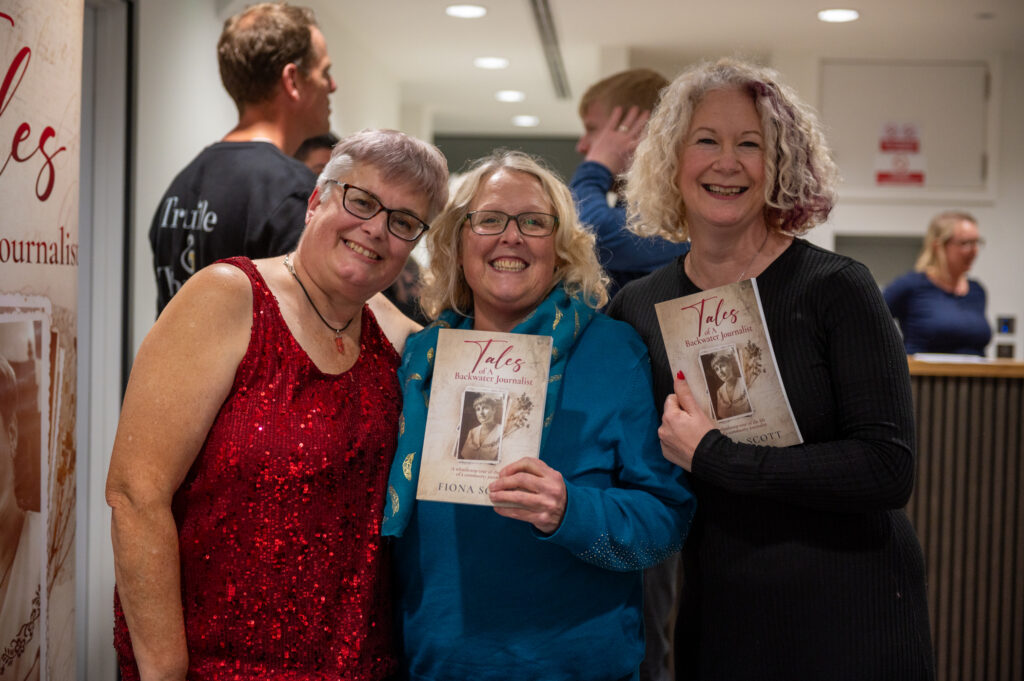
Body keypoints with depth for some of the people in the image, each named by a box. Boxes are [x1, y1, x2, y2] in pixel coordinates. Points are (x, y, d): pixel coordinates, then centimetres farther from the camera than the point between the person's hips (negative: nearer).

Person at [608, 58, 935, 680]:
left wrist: (712, 458, -19)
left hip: (849, 615, -3)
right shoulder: (638, 307, 1)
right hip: (715, 615, 3)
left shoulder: (835, 288, -11)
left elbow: (888, 470, -19)